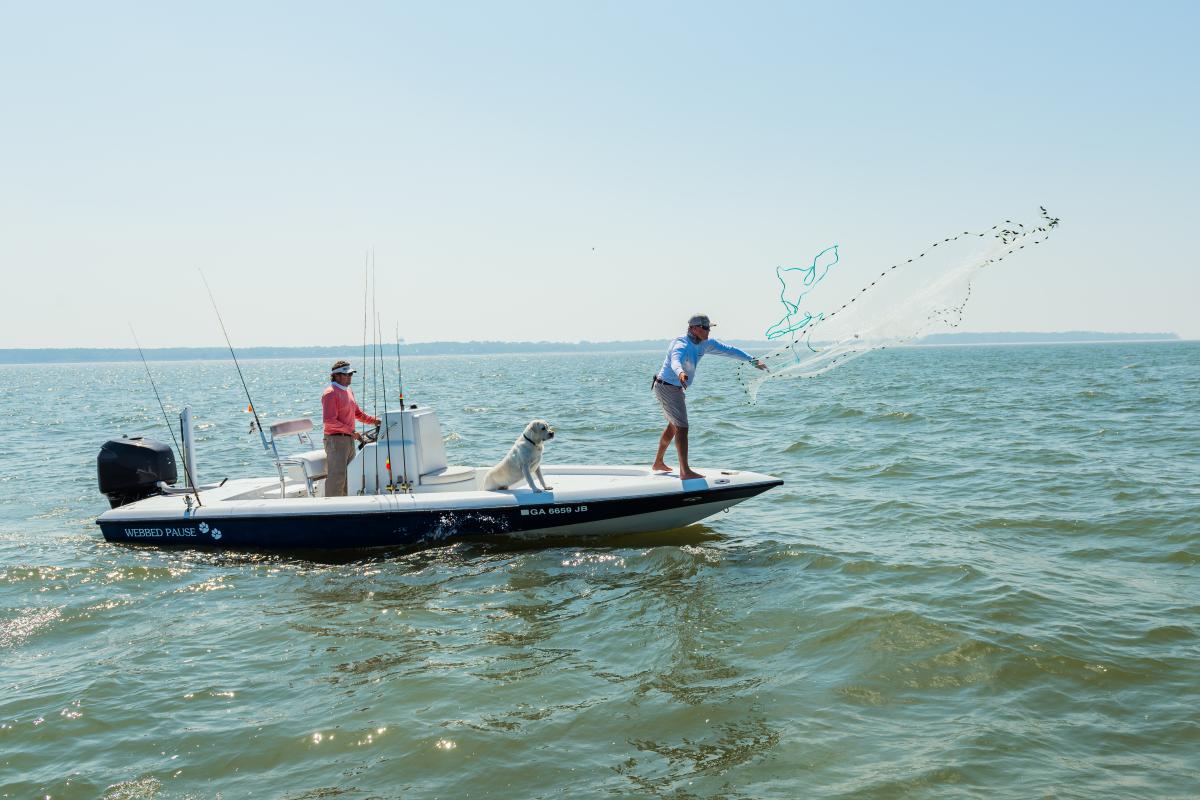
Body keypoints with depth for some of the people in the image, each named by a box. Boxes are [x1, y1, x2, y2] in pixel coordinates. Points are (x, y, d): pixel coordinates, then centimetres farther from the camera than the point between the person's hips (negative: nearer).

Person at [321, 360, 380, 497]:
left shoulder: (348, 391, 16)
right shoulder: (330, 393, -12)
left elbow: (358, 413, 26)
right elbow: (329, 421, -20)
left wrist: (374, 420, 11)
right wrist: (352, 432, -21)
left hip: (349, 440, 9)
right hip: (336, 440, -9)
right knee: (337, 476, -13)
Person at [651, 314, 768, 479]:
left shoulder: (705, 343, 1)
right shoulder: (682, 345, -27)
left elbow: (728, 350, 6)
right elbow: (675, 361, -49)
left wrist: (753, 360, 1)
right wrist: (680, 373, -72)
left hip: (675, 389, 10)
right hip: (667, 387, -10)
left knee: (673, 426, 22)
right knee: (682, 427, -14)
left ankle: (658, 463, 35)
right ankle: (685, 471, -17)